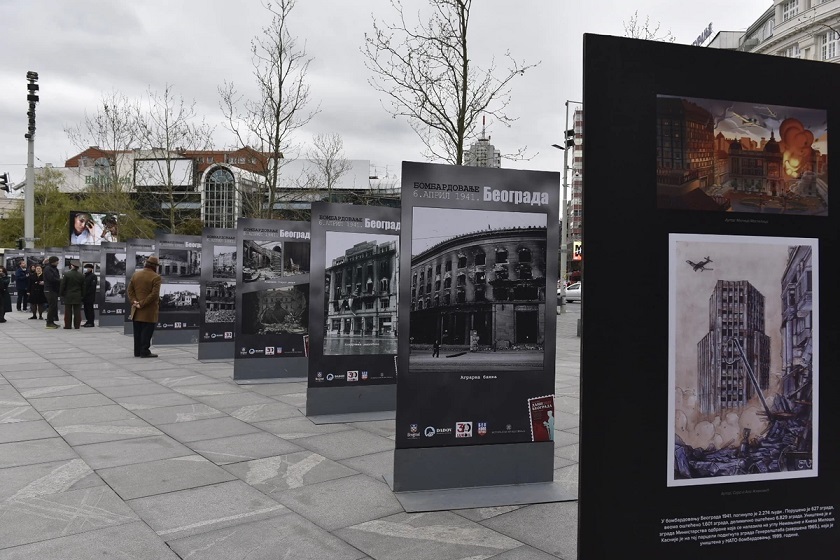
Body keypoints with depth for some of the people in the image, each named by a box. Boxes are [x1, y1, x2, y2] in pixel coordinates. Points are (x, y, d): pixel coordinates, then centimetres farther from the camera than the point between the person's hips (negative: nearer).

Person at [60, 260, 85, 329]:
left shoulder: (66, 274, -7)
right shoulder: (81, 276, 1)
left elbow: (63, 285, -5)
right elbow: (83, 287, 6)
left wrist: (61, 294, 4)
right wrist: (82, 295, 14)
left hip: (68, 296, -2)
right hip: (78, 297, 2)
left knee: (68, 311, 3)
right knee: (77, 311, 4)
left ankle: (68, 325, 4)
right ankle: (77, 325, 4)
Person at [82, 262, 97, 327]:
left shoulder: (93, 276, -6)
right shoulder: (85, 276, 18)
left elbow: (92, 287, -14)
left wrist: (87, 293, -18)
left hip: (90, 297, -8)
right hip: (85, 297, 8)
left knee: (90, 309, -6)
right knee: (86, 309, 9)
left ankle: (91, 323, -3)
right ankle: (88, 321, 14)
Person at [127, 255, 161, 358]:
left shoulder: (135, 274, 8)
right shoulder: (156, 277, -13)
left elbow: (130, 290, 6)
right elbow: (154, 294, -20)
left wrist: (134, 301, -2)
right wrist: (142, 304, -15)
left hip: (136, 311, 6)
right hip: (149, 311, -6)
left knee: (138, 332, 12)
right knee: (147, 331, 0)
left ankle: (137, 351, 18)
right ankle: (144, 351, 1)